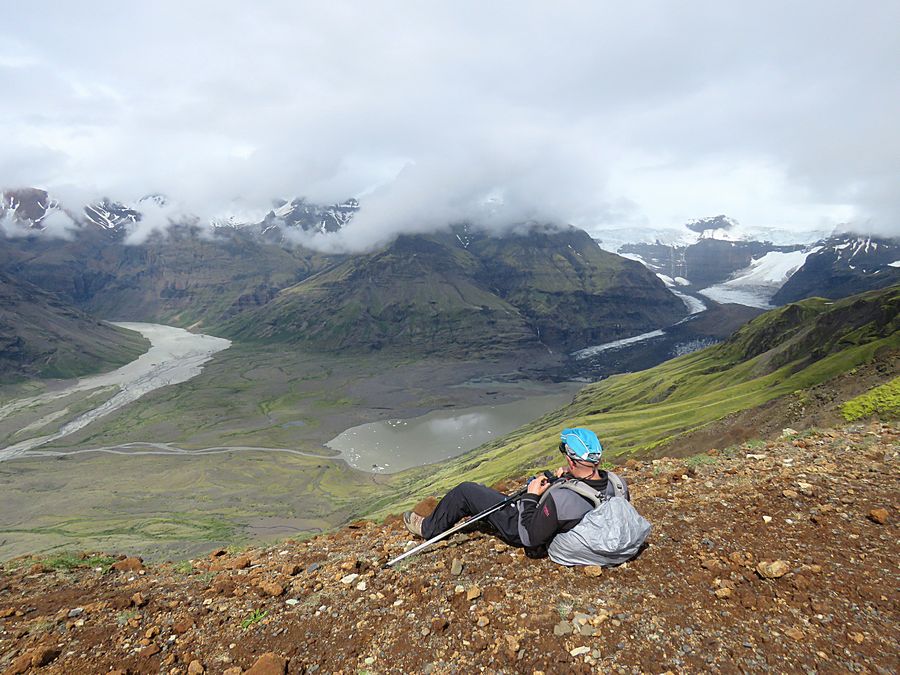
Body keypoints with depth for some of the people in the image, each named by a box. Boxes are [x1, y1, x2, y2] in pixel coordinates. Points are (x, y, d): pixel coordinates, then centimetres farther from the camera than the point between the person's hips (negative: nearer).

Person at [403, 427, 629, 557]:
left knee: (465, 491, 3)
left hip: (522, 527, -8)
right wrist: (567, 478, -8)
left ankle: (429, 528, 27)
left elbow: (530, 537, -29)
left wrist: (531, 496, -19)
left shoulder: (561, 499, -42)